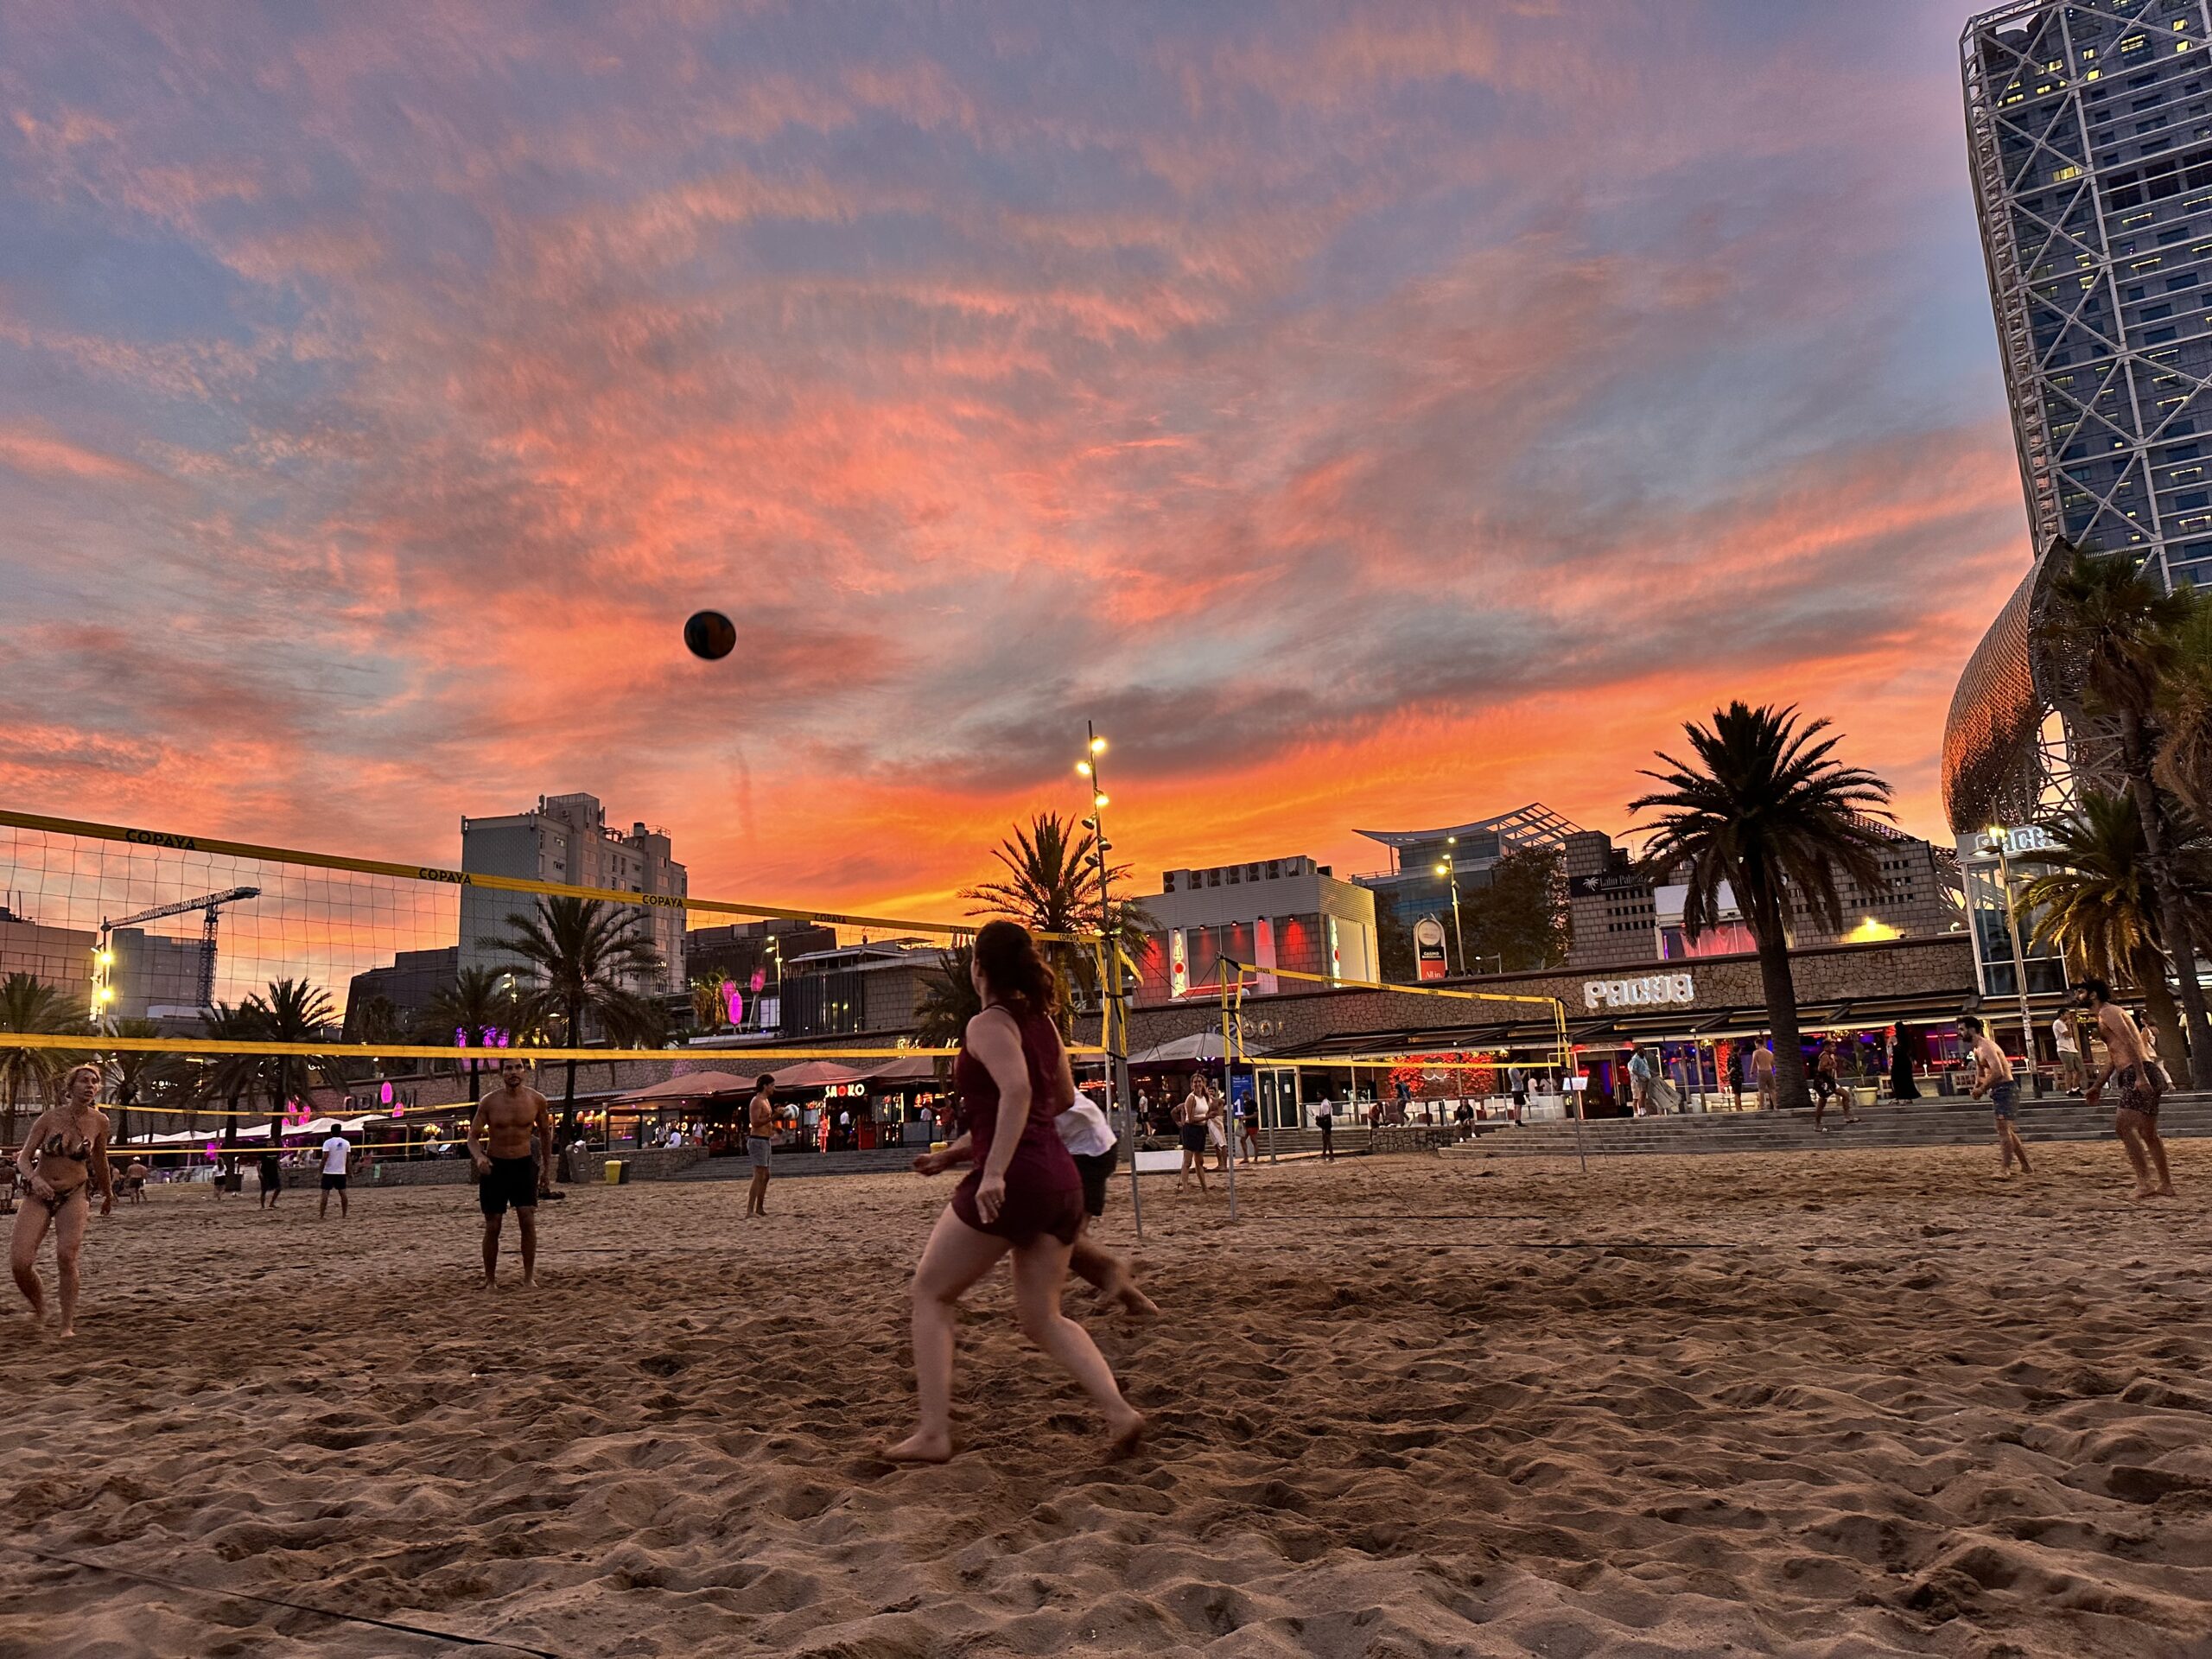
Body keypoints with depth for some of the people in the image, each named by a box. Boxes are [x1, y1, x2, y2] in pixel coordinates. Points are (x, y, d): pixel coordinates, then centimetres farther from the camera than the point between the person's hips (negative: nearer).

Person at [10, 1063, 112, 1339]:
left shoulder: (99, 1122, -4)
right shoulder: (50, 1118, -10)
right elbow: (23, 1157, -9)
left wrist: (108, 1193, 24)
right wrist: (34, 1178, -31)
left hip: (75, 1195, 0)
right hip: (39, 1193, 0)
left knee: (66, 1257, -18)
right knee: (20, 1262, -11)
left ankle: (68, 1324, -5)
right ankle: (38, 1308, 21)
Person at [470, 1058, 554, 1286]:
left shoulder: (537, 1100, -5)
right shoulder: (489, 1102, -8)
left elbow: (545, 1132, 10)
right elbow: (473, 1136, -3)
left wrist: (546, 1164, 10)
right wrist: (479, 1157, -23)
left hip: (524, 1163, 0)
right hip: (494, 1165, 0)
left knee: (528, 1220, -11)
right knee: (493, 1226, 3)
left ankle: (529, 1277, -1)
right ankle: (490, 1280, 18)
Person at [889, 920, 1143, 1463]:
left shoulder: (988, 1024, -7)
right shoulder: (1042, 1022, 17)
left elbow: (1017, 1090, -24)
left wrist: (994, 1172, -28)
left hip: (1013, 1180, -8)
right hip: (1061, 1177, 8)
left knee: (931, 1294, 10)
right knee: (1041, 1317, 15)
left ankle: (932, 1433, 7)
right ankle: (1119, 1412, -2)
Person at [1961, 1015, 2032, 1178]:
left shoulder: (1986, 1047, -19)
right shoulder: (1977, 1050, 13)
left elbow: (1998, 1072, -30)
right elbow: (1980, 1073, 21)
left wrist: (1982, 1089, -20)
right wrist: (1977, 1087, 1)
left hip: (2004, 1088, -11)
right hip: (1998, 1090, 11)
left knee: (2003, 1129, -12)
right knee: (2007, 1130, 16)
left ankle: (2005, 1169, -13)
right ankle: (2026, 1167, 25)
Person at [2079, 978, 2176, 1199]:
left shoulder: (2108, 1011, -5)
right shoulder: (2103, 1017, 25)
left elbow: (2130, 1043, -18)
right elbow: (2112, 1058, 29)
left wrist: (2141, 1077, -27)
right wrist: (2097, 1086, 27)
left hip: (2138, 1074, -10)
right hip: (2132, 1078, 10)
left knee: (2123, 1125, -19)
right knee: (2148, 1134, 14)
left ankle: (2144, 1180, -22)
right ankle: (2166, 1185, 20)